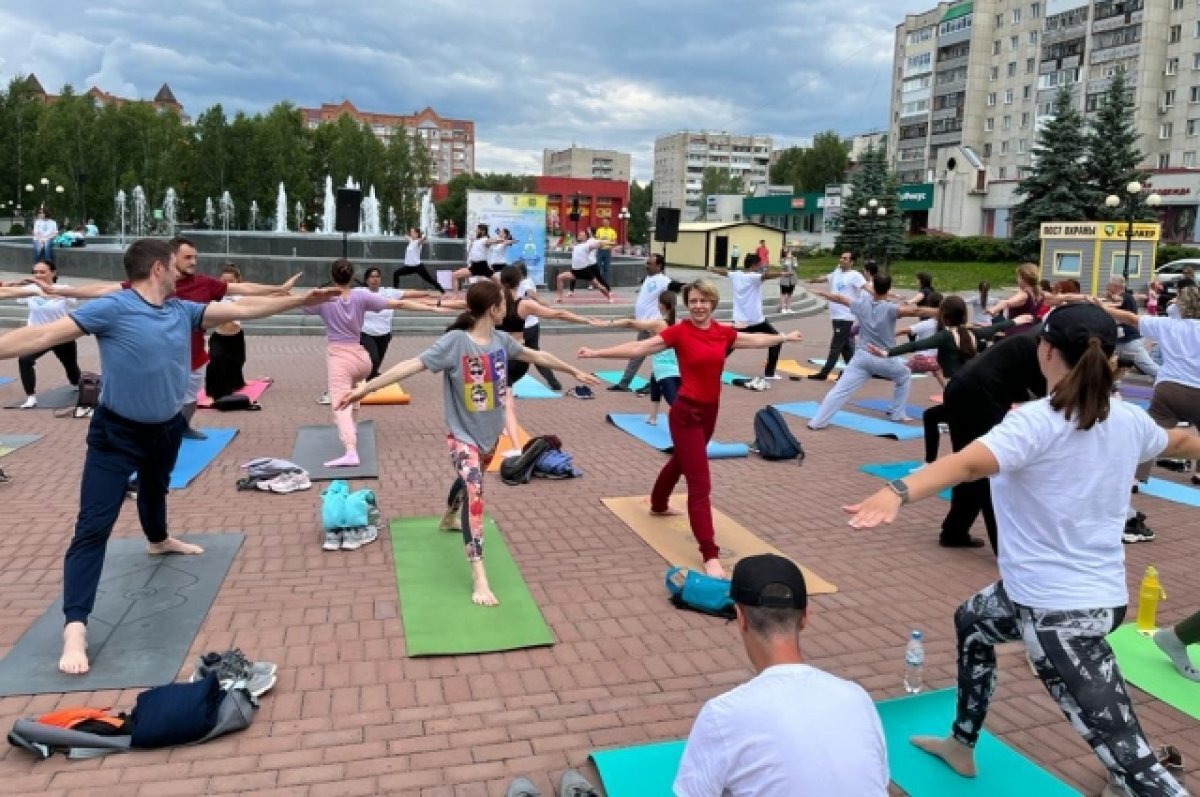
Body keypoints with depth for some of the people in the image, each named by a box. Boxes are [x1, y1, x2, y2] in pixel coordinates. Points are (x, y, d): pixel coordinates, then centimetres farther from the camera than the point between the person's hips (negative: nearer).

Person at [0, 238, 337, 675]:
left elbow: (241, 309, 4)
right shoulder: (112, 308, -21)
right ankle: (75, 627, -10)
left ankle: (159, 540, 64)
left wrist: (299, 300, 6)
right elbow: (45, 334, -25)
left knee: (155, 489, 34)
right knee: (93, 527, -10)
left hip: (166, 427, 7)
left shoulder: (182, 309, -1)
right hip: (117, 432, -7)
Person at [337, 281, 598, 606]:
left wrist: (574, 372, 23)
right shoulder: (455, 341, -23)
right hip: (463, 436, -7)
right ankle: (479, 578, -20)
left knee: (469, 480, 28)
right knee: (474, 493, -23)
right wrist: (364, 388, -33)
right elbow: (412, 365, -28)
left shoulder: (501, 340, -4)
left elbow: (537, 356, 12)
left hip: (490, 434, 7)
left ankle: (448, 518, 62)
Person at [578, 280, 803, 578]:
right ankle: (710, 555, -9)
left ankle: (658, 505, 57)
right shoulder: (679, 332, -13)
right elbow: (638, 348, -18)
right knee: (700, 484, -10)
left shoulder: (724, 333, 3)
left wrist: (785, 337, 33)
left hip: (710, 411, 7)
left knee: (681, 461, 29)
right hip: (686, 412, -7)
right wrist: (597, 353, -25)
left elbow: (757, 340, 20)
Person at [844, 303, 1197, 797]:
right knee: (971, 620, 31)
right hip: (1101, 594, 9)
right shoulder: (1129, 421, 3)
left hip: (1059, 610, -8)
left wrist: (897, 493, -55)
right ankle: (961, 746, 46)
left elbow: (970, 463, -41)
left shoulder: (1037, 421, -21)